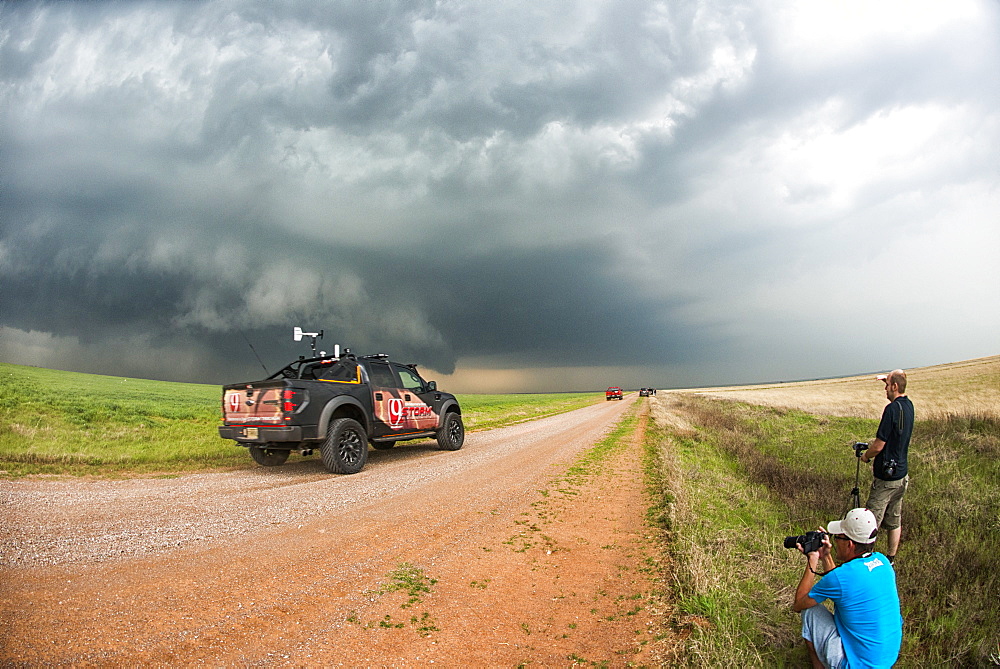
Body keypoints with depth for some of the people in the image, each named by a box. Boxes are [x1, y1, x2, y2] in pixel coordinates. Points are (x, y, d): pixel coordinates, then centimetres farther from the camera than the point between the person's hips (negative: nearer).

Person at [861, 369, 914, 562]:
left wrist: (866, 456, -1)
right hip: (901, 475, 9)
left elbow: (878, 446, -21)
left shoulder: (892, 409, -22)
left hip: (886, 477, -9)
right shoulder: (909, 405, 3)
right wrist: (888, 379, 26)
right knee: (895, 522, 17)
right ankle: (890, 560, 27)